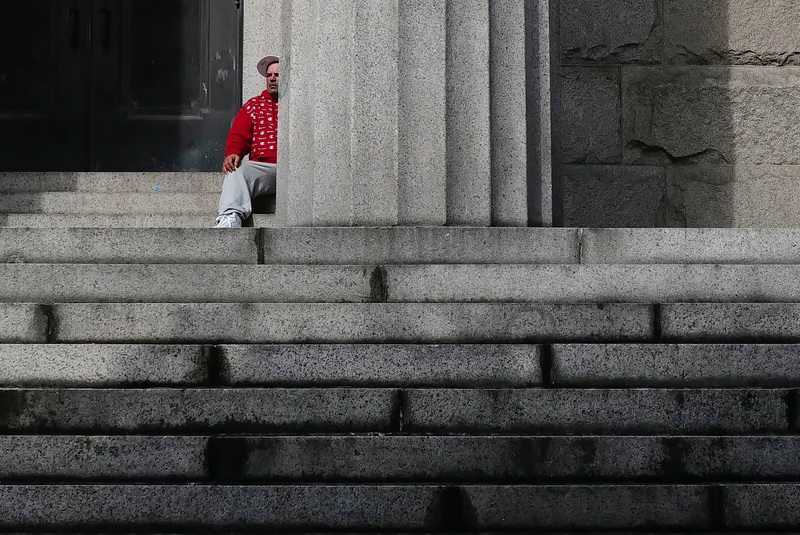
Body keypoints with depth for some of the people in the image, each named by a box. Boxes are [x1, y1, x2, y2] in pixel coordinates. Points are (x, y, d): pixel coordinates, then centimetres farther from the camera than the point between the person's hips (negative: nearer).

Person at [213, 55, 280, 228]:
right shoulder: (254, 105, 27)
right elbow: (238, 135, 17)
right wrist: (232, 153, -7)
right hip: (263, 167, 2)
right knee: (236, 170, -27)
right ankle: (231, 217, -46)